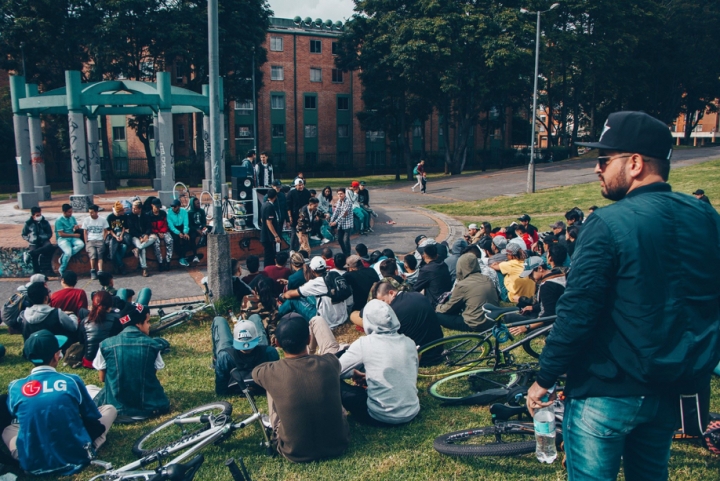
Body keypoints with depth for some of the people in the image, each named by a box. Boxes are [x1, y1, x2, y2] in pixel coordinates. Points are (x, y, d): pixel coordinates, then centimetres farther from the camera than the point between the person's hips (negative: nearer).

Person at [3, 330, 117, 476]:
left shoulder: (15, 388, -3)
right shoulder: (72, 381, -9)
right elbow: (94, 419, 2)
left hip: (33, 464, 2)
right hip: (76, 458, -2)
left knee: (8, 429, 32)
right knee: (109, 409, 17)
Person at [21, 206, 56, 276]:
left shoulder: (45, 222, 6)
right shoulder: (28, 223, 4)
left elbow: (50, 234, 10)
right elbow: (24, 235, 12)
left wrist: (44, 238, -8)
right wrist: (29, 239, -6)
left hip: (43, 241, 1)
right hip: (34, 243, -1)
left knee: (50, 246, -36)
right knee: (34, 255, -31)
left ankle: (29, 253, -33)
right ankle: (36, 273, -25)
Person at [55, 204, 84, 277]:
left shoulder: (72, 218, 11)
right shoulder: (59, 220, -8)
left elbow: (76, 227, 22)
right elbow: (61, 234, -12)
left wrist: (76, 227, -4)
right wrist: (74, 235, -12)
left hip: (72, 238, 6)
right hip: (62, 239, -6)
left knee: (81, 244, -29)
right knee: (68, 252, -32)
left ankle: (63, 257, -17)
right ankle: (62, 270, -12)